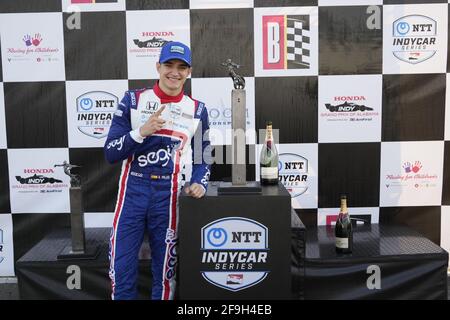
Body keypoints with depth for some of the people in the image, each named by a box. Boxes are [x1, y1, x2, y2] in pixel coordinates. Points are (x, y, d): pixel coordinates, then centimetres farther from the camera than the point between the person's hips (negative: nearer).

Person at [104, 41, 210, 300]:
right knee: (122, 269, 2)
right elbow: (111, 153, -3)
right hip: (133, 189, -1)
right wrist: (141, 132, -18)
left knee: (165, 270, 10)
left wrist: (199, 183, -5)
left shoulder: (197, 110, 7)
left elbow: (202, 157, 14)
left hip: (168, 193, 1)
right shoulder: (133, 100, 2)